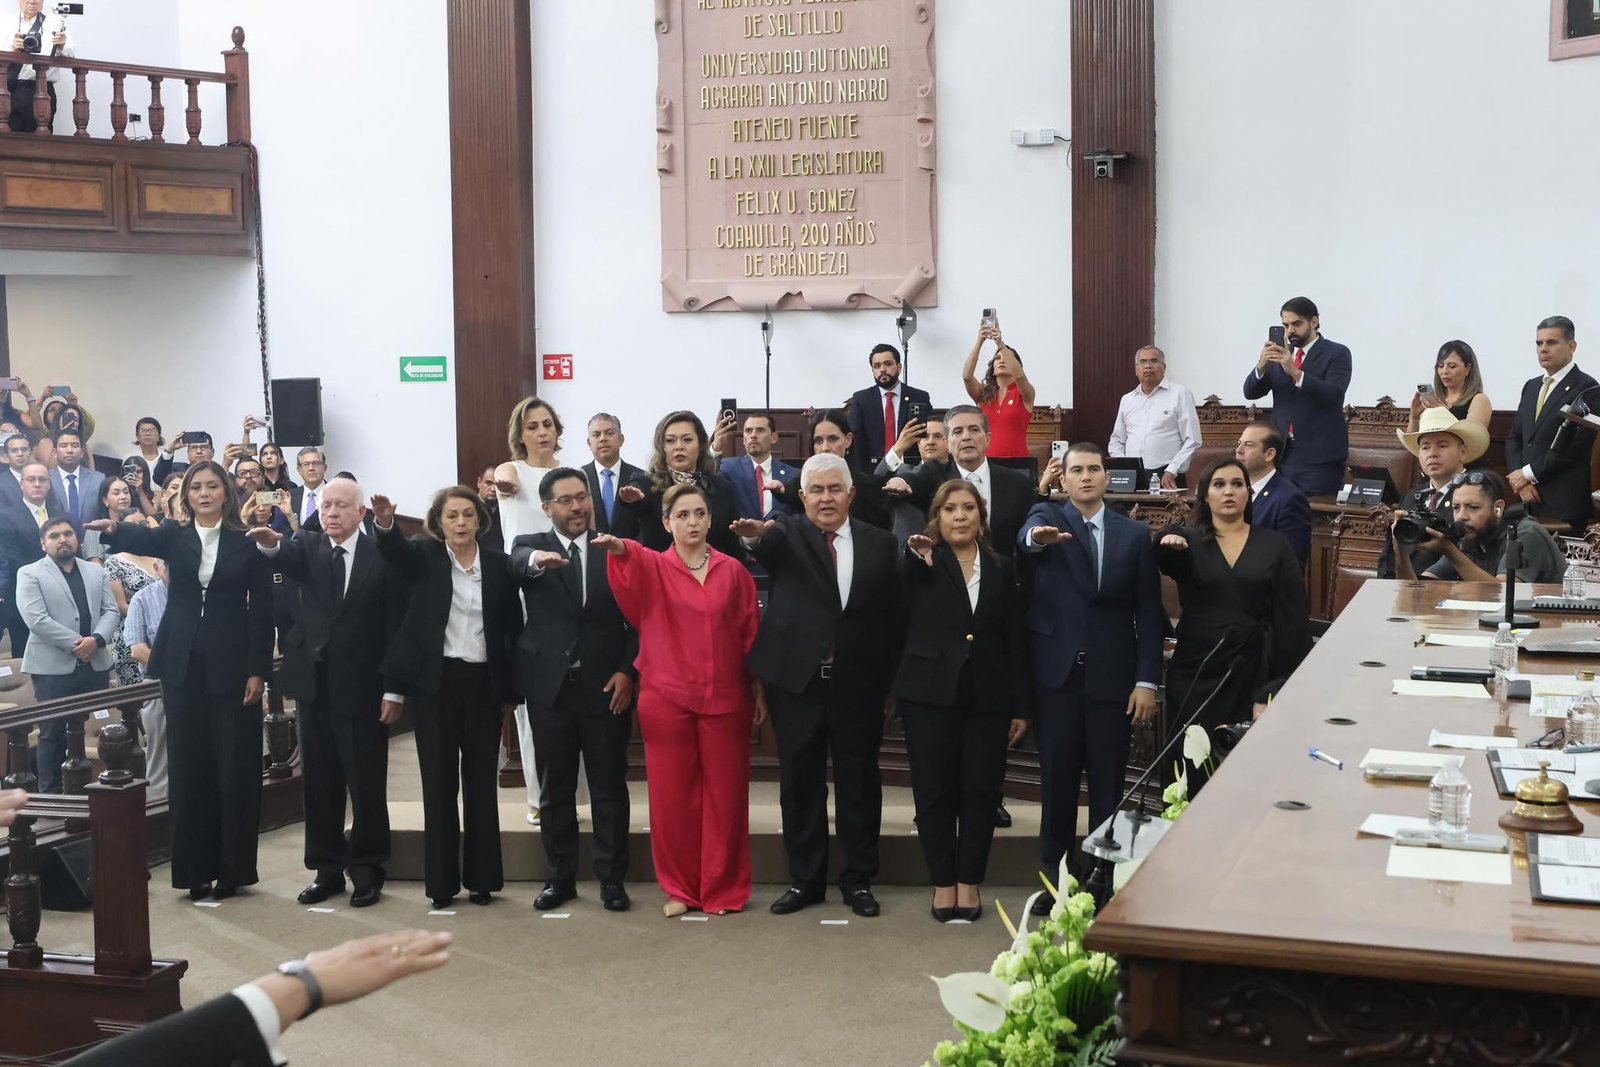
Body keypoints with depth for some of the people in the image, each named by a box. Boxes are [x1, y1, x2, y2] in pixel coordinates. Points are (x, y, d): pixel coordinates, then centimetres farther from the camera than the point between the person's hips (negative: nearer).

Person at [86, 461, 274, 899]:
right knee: (187, 767, 5)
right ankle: (195, 869, 12)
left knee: (235, 767, 1)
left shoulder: (247, 542, 0)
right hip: (183, 665, 2)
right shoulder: (174, 535, 5)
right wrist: (113, 529, -40)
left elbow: (262, 610, -2)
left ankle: (232, 868, 10)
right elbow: (140, 539, -17)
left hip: (232, 665, -2)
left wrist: (258, 670, -8)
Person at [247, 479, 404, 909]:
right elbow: (289, 557, -18)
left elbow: (396, 627, -6)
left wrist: (394, 690, -10)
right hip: (313, 684, 4)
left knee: (367, 785, 3)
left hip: (362, 688, -4)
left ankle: (367, 870, 15)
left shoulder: (382, 556, -4)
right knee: (319, 783, 11)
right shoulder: (309, 547, 6)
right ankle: (327, 869, 20)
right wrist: (271, 544, -42)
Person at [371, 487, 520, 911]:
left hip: (483, 683, 1)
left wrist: (510, 691, 3)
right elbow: (397, 551, -23)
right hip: (435, 682, -1)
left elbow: (512, 627, 6)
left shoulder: (498, 563, 4)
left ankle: (482, 877, 15)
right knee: (439, 782, 4)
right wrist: (386, 524, -46)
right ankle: (442, 882, 10)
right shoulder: (425, 555, 1)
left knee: (481, 780, 7)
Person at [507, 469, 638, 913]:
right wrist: (538, 560, -44)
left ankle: (612, 878, 13)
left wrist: (627, 670, -8)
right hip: (550, 687, 0)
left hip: (605, 686, 0)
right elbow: (518, 562, -21)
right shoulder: (530, 545, 4)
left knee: (610, 788, 5)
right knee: (555, 789, 9)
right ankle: (559, 877, 19)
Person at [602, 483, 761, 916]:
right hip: (667, 698, -1)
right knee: (671, 796, 4)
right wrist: (618, 547, -44)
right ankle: (679, 888, 16)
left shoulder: (733, 571, 7)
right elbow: (631, 560, -21)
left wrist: (759, 692, 7)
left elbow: (750, 634, 9)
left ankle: (723, 888, 16)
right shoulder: (652, 568, 3)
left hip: (724, 699, 1)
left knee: (725, 794, 4)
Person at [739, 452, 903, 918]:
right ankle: (805, 879, 20)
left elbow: (894, 618, 6)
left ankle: (859, 880, 21)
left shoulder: (880, 543, 5)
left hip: (859, 684, 1)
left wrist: (892, 685, 4)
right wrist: (756, 533, -48)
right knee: (800, 784, 8)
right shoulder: (788, 535, 1)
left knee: (859, 784, 8)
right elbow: (770, 544, -24)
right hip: (797, 682, 0)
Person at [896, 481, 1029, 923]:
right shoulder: (923, 564, 4)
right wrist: (916, 555, -42)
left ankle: (969, 881, 15)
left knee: (981, 790, 3)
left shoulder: (1000, 569, 10)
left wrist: (1021, 707, 5)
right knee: (935, 791, 2)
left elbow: (1015, 640, 9)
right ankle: (943, 882, 12)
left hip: (986, 696, 2)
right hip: (931, 692, -2)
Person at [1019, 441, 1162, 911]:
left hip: (1112, 676, 1)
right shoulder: (1047, 516, 3)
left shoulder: (1134, 534, 6)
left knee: (1108, 784, 6)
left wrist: (1147, 681, -4)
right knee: (1058, 780, 8)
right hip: (1057, 674, -1)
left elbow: (1149, 613, 4)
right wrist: (1037, 537, -47)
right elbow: (1027, 533, -22)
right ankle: (1055, 877, 19)